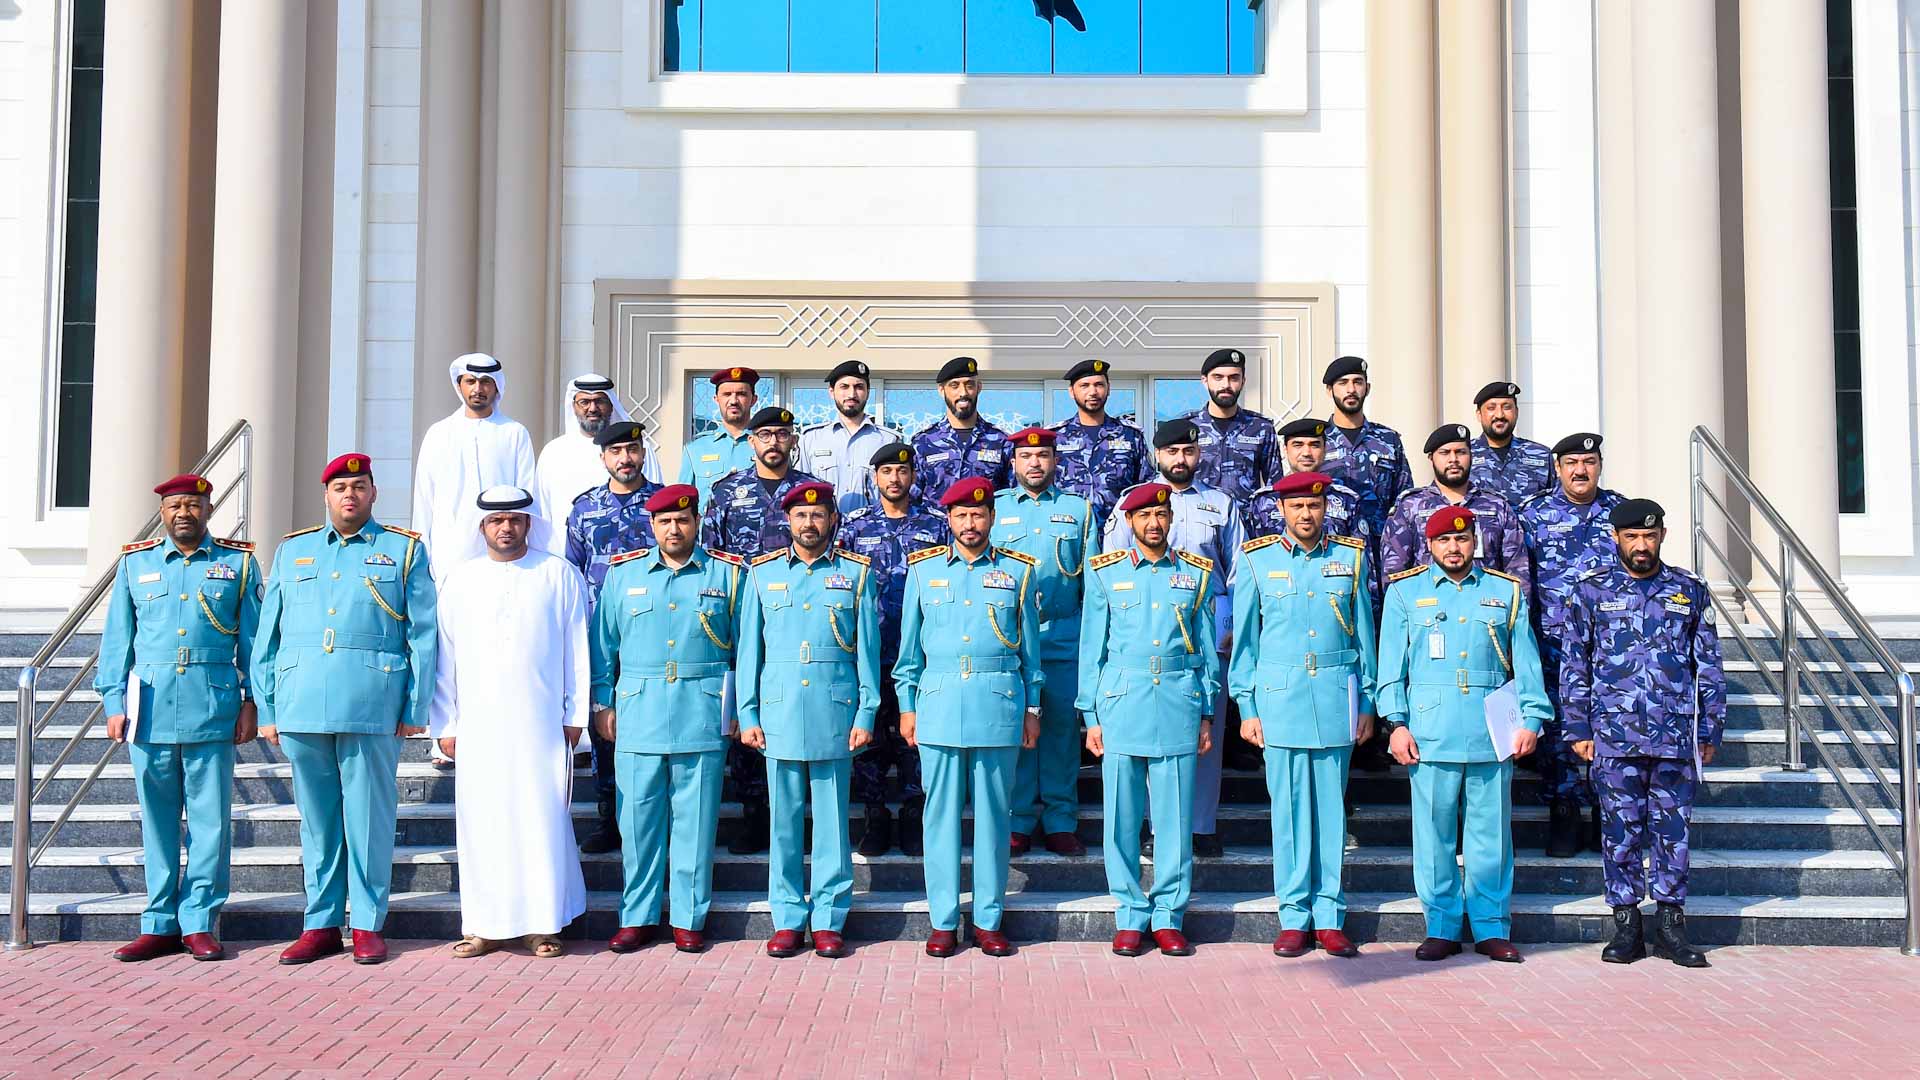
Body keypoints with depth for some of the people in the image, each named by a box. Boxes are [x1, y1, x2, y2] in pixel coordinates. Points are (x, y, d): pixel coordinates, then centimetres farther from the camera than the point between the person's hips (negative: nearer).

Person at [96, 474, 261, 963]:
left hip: (213, 707, -1)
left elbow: (253, 638, 6)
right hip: (150, 707, 2)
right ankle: (161, 925, 14)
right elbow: (116, 639, 11)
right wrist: (114, 703, 3)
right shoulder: (135, 564, 12)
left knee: (210, 817, 0)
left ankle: (200, 922, 8)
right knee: (157, 817, 6)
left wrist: (251, 701, 0)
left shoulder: (238, 563, 8)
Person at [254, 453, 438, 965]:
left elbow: (424, 634, 4)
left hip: (372, 707, -3)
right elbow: (267, 636, 15)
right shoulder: (293, 550, 16)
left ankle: (368, 925, 10)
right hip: (301, 707, 3)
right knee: (317, 819, 9)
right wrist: (267, 708, 8)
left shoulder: (404, 550, 8)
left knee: (368, 817, 1)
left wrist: (416, 708, -2)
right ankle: (321, 924, 18)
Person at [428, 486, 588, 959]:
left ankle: (543, 923, 6)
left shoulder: (560, 575, 6)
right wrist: (445, 725, 7)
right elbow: (445, 656, 11)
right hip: (478, 726, 2)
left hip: (541, 723, -2)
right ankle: (485, 925, 11)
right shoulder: (459, 580, 12)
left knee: (543, 819, -2)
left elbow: (576, 650, 5)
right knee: (481, 822, 2)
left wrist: (575, 716, 1)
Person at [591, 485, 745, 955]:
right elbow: (603, 643, 13)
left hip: (704, 715, -1)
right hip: (638, 712, 1)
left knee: (695, 819, 2)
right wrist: (602, 704, 8)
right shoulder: (623, 573, 10)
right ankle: (636, 917, 14)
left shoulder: (727, 573, 6)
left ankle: (689, 919, 12)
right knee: (639, 817, 3)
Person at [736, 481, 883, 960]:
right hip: (779, 713, 1)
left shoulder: (856, 573, 5)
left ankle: (829, 920, 12)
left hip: (835, 711, -1)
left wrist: (866, 714, -2)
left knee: (832, 819, 4)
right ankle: (788, 919, 15)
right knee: (784, 820, 6)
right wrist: (748, 714, 3)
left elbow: (868, 649, 4)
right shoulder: (763, 574, 9)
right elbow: (749, 648, 9)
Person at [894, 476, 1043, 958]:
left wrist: (1032, 708, 9)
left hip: (999, 706, 0)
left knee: (993, 813, 4)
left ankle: (988, 919, 15)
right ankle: (943, 921, 12)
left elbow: (1029, 647, 11)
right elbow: (908, 646, 12)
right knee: (941, 813, 3)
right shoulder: (923, 569, 9)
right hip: (938, 704, 1)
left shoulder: (1016, 570, 7)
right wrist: (907, 706, 7)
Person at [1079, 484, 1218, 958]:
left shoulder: (1197, 574, 10)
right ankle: (1130, 917, 13)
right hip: (1121, 705, 0)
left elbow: (1208, 649, 12)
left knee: (1176, 817, 2)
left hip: (1179, 705, 1)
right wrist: (1092, 716, 3)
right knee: (1122, 817, 2)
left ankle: (1168, 917, 13)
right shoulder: (1106, 573, 7)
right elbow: (1092, 648, 8)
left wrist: (1207, 715, 9)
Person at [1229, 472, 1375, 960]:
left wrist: (1367, 703, 9)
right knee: (1289, 808, 2)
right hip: (1279, 697, -1)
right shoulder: (1257, 560, 4)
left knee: (1331, 808, 5)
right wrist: (1247, 707, 2)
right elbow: (1244, 641, 6)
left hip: (1336, 699, 1)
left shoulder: (1351, 557, 7)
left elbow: (1364, 635, 11)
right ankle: (1293, 916, 11)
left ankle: (1330, 917, 13)